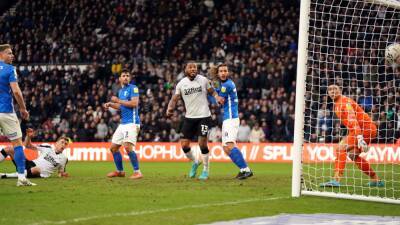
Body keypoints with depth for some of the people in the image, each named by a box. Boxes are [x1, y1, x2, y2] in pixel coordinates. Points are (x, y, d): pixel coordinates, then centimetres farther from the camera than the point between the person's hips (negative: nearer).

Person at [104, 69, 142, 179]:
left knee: (128, 146, -22)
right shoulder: (120, 90, 18)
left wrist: (118, 100, -13)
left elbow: (134, 103, -19)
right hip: (123, 123, 9)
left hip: (131, 122, -9)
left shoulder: (133, 88, -6)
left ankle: (137, 172, -16)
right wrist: (110, 104, 15)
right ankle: (120, 171, 26)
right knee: (113, 147, 11)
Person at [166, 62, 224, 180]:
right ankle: (195, 162, 28)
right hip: (189, 117, 3)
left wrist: (217, 97, -18)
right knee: (184, 145, -1)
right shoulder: (181, 84, 2)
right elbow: (174, 99, 2)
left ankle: (206, 170, 10)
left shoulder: (203, 80, -3)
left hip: (203, 116, -3)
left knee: (202, 144, -8)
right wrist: (170, 108, -18)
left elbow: (212, 91, 5)